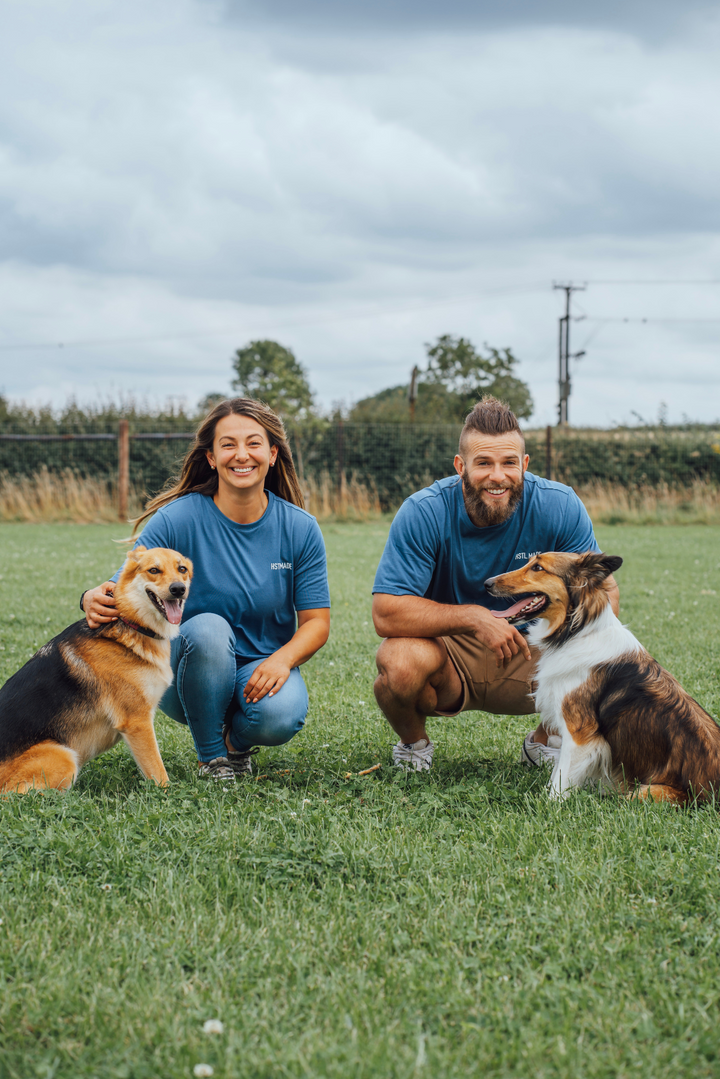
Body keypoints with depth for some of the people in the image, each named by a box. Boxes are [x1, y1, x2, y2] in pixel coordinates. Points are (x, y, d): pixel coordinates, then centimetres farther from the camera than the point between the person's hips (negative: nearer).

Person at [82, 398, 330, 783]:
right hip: (189, 678, -1)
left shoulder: (300, 528, -5)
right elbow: (123, 589, -12)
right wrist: (94, 599, -37)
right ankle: (210, 756, -11)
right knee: (208, 628, -34)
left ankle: (238, 740, 8)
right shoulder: (177, 519, -12)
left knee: (279, 718, -32)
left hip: (263, 668, 1)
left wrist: (282, 659, -23)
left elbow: (316, 621, -2)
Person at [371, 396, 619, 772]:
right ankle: (413, 743, 3)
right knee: (400, 662, -36)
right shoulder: (423, 513, -21)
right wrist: (474, 617, -34)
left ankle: (546, 739, 9)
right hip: (447, 658, -2)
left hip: (530, 656, 2)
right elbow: (386, 614, -24)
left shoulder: (560, 506, -15)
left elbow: (604, 590, -9)